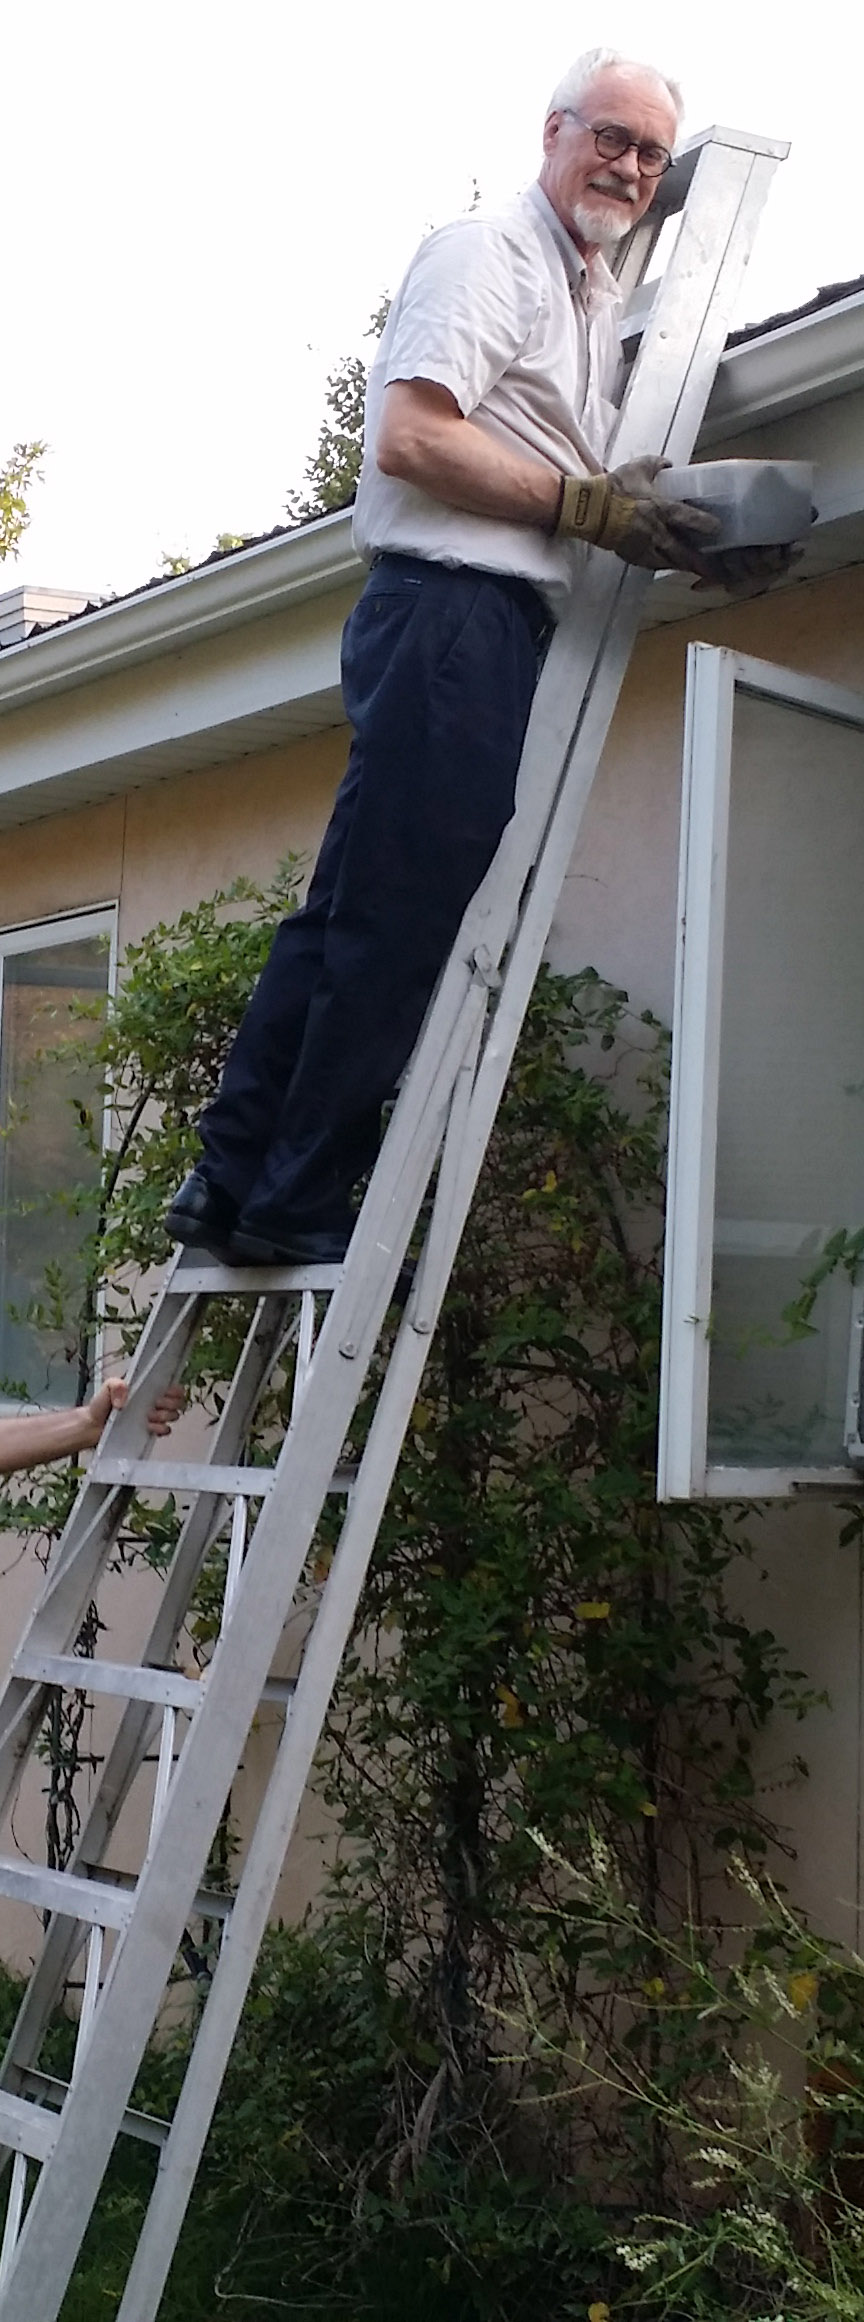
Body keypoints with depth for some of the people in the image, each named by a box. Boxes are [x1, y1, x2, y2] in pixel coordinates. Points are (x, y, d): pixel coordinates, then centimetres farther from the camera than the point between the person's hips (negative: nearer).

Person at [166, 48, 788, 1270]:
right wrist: (588, 505, -15)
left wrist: (668, 532, 12)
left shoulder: (600, 298, 26)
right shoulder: (487, 252, -4)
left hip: (506, 623, 10)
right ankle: (294, 1206, -2)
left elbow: (589, 493, 31)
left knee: (350, 916, 7)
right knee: (393, 922, -9)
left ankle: (232, 1185, 11)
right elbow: (410, 440, -17)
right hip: (454, 608, -9)